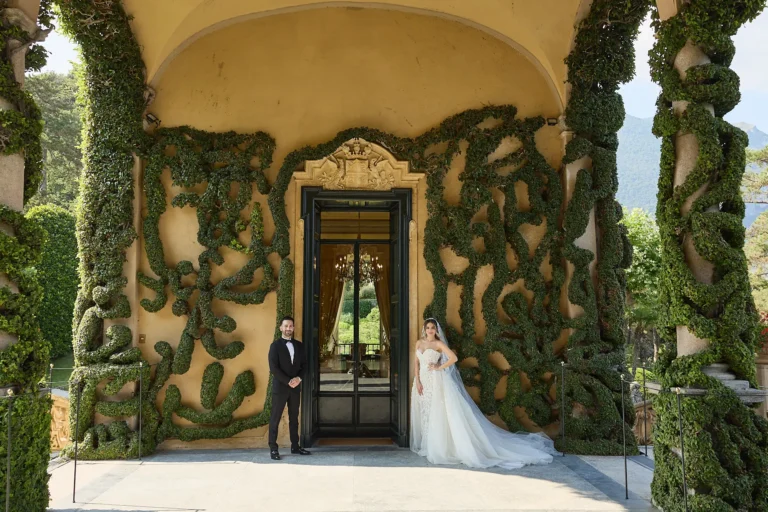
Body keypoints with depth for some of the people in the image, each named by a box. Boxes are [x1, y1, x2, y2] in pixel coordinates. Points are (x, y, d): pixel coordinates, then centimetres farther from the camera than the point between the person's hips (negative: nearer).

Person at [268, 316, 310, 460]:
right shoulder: (275, 345, -5)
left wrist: (298, 378, -9)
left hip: (295, 387, 5)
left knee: (294, 417, 10)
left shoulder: (299, 345, 9)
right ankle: (273, 448, 3)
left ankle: (295, 446, 17)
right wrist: (288, 381, -17)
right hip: (280, 386, -5)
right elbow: (273, 368, -12)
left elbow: (304, 364, 9)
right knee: (275, 418, -1)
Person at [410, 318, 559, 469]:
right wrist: (417, 381, -1)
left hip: (435, 382, -6)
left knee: (436, 414, -6)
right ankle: (425, 444, 19)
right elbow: (417, 363, 9)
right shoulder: (419, 343, 10)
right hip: (422, 381, 6)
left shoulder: (439, 343, -6)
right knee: (423, 415, 9)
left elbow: (454, 358, -16)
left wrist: (439, 368, -12)